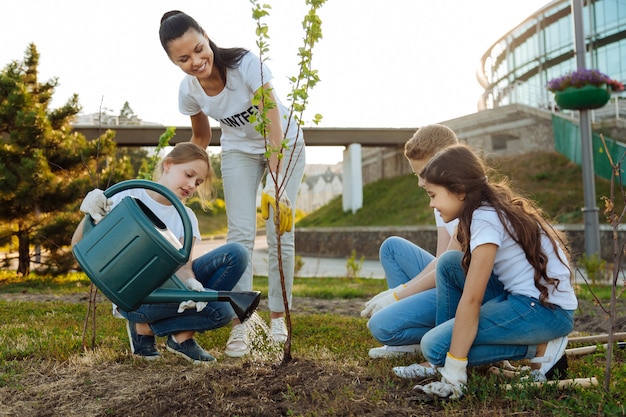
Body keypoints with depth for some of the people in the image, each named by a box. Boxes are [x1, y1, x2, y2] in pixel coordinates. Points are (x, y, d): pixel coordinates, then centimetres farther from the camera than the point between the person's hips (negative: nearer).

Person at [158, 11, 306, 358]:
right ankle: (239, 325, -2)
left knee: (280, 232, -6)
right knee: (241, 234, -8)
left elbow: (274, 125, -37)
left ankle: (277, 318, 9)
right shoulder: (188, 91, -18)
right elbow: (201, 137, 3)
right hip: (239, 150, 3)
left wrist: (276, 185, -46)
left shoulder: (247, 64, -33)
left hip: (283, 144, -3)